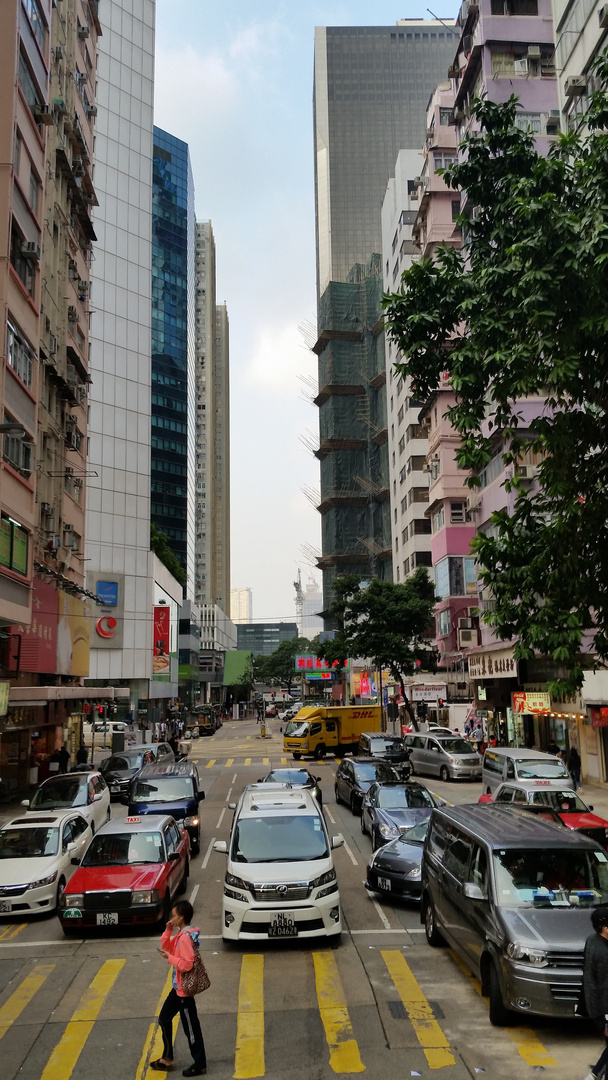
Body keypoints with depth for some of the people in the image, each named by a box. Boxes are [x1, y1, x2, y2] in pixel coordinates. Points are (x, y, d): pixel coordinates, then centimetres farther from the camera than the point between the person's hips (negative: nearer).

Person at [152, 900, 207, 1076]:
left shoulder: (186, 937, -26)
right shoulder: (180, 934, 5)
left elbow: (187, 964, -29)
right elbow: (166, 947, 11)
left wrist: (169, 958, -18)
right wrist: (168, 931, -2)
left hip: (185, 989, -10)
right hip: (178, 987, 10)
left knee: (190, 1027, 2)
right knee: (164, 1019, 20)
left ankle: (200, 1065, 15)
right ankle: (167, 1058, 32)